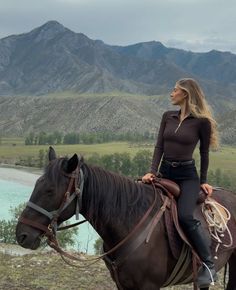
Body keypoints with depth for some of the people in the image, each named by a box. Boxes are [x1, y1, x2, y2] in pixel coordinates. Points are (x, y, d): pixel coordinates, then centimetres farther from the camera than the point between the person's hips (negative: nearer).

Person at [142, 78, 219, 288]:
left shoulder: (202, 122, -7)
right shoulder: (168, 117, 7)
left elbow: (204, 153, 0)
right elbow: (159, 146, 4)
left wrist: (203, 181, 2)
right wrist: (152, 171, -8)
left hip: (187, 175, -6)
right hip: (165, 172, 7)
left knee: (184, 215, -27)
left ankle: (208, 263, -14)